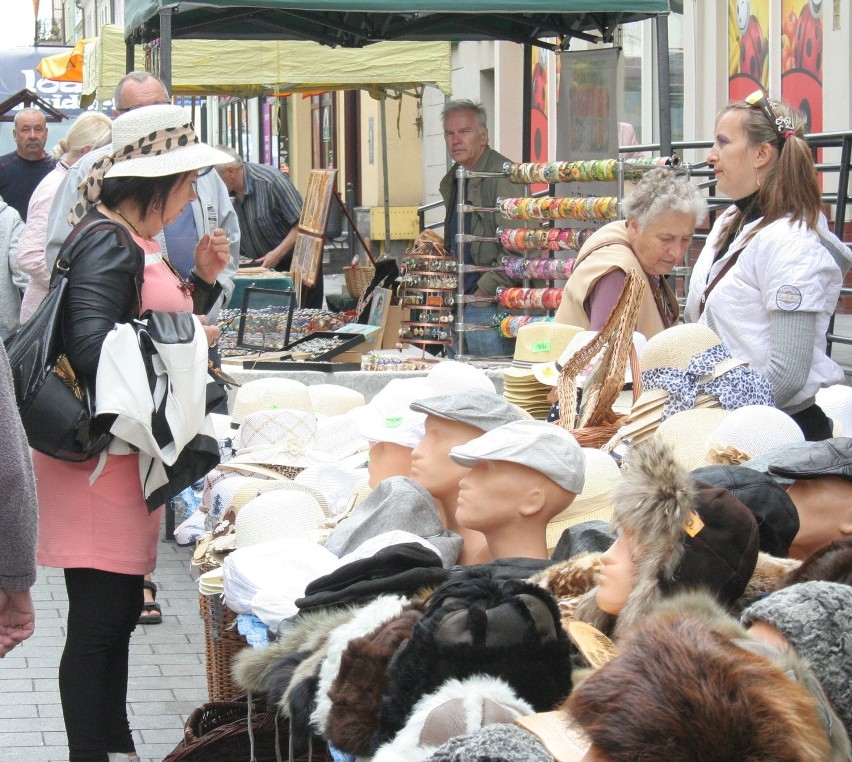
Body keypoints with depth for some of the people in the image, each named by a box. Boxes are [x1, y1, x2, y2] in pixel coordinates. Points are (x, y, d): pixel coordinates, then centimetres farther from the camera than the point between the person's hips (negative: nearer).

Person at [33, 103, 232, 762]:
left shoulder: (135, 242, 15)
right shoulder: (107, 243, -17)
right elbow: (92, 350, -27)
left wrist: (203, 280, 10)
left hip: (128, 454, 10)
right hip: (99, 458, -10)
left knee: (118, 612, 16)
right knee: (100, 620, -6)